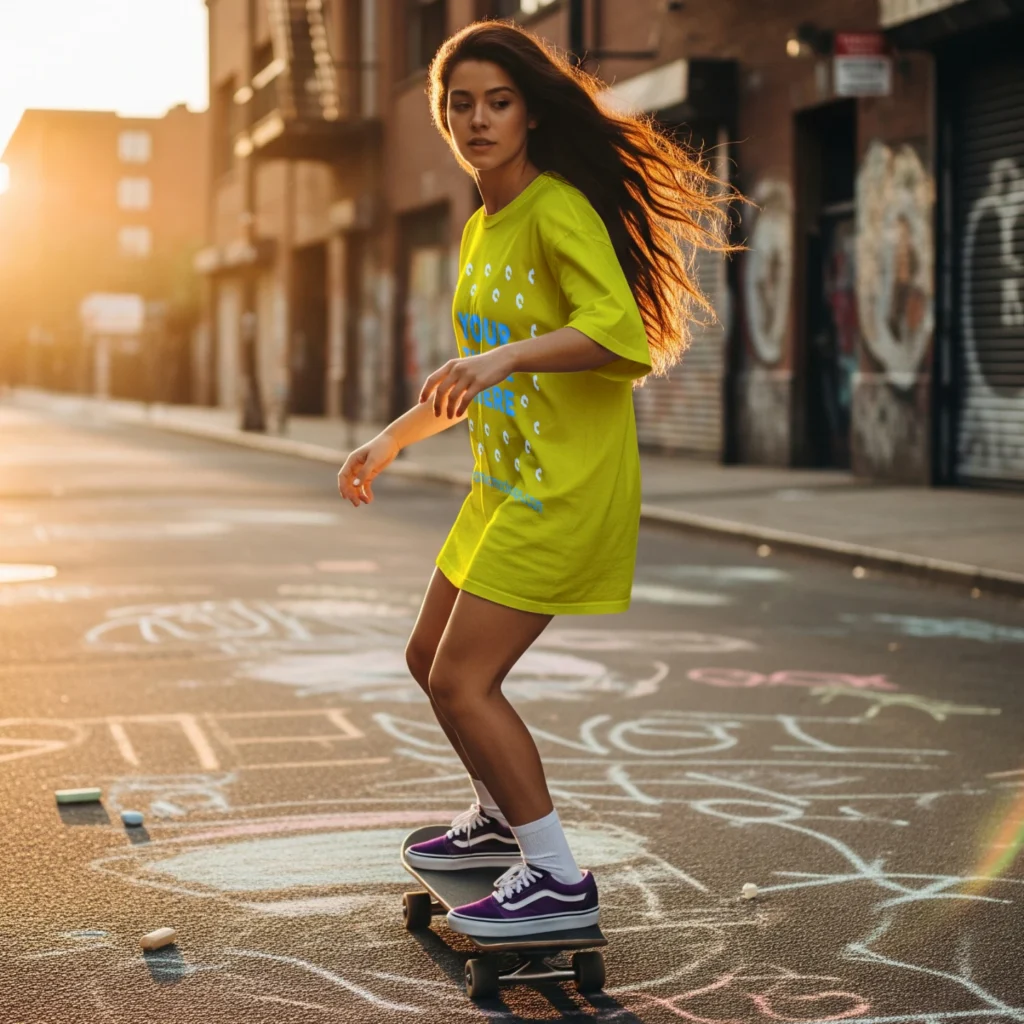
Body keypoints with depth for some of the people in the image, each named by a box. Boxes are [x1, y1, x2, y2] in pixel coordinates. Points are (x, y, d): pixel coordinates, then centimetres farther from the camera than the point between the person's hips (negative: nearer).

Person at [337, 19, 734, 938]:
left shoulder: (559, 211, -15)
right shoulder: (480, 230, 14)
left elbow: (620, 330, -30)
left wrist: (503, 356, -40)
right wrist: (390, 442, 27)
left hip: (569, 487, -9)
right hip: (505, 482, 9)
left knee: (462, 679, -11)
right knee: (432, 659, 16)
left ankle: (559, 881, 0)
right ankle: (502, 819, 39)